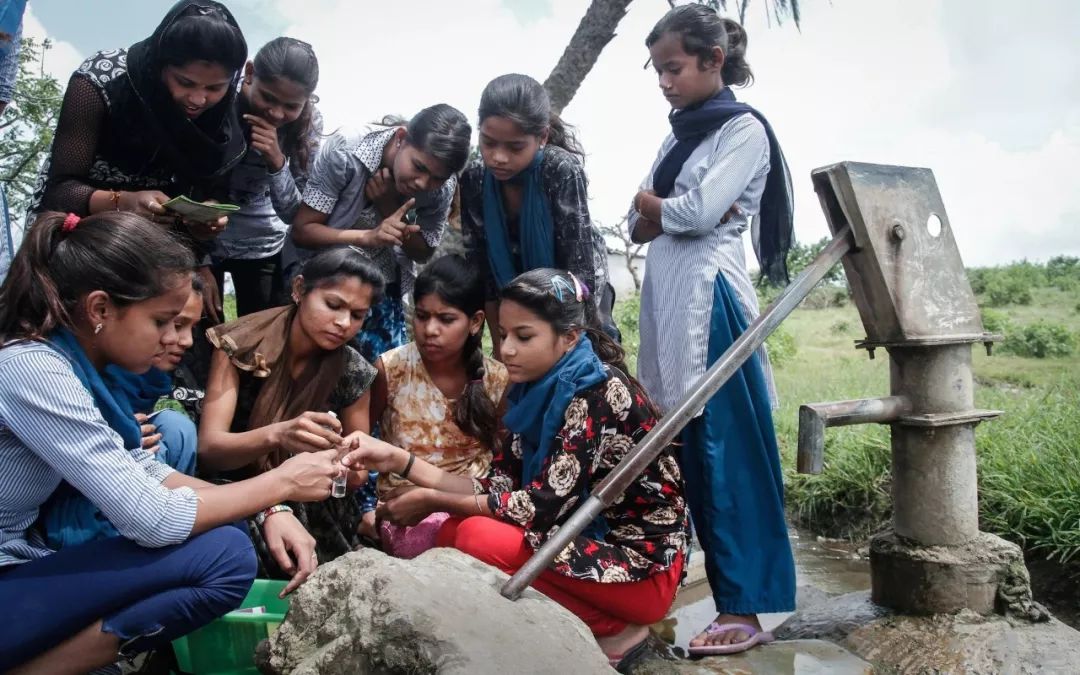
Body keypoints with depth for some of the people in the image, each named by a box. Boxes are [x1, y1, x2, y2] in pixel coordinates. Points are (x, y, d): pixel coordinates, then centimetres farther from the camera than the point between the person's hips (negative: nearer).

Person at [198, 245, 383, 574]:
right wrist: (277, 435, -42)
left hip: (313, 508, 2)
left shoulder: (353, 372, -7)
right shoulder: (240, 346, -14)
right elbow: (208, 448, -22)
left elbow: (355, 477, 2)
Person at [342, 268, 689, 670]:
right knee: (453, 533, -4)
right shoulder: (537, 391, 3)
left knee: (480, 539, -23)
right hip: (589, 542, 8)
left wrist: (431, 500, -14)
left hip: (642, 566, -8)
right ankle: (590, 624, 4)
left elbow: (541, 507, -25)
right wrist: (399, 460, -10)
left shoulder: (600, 393, -22)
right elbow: (497, 487, -1)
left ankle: (614, 632, -6)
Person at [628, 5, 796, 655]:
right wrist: (675, 212, -6)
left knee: (726, 450, -6)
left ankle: (745, 608, 0)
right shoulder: (679, 136, 21)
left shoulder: (744, 128, -1)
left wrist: (654, 205, 4)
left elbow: (700, 213, -14)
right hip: (668, 298, 7)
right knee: (684, 448, 8)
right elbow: (638, 226, 14)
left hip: (711, 298, -7)